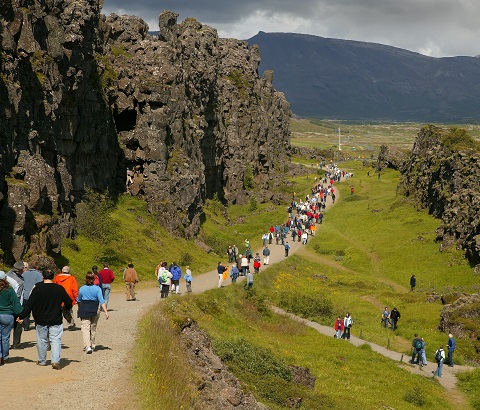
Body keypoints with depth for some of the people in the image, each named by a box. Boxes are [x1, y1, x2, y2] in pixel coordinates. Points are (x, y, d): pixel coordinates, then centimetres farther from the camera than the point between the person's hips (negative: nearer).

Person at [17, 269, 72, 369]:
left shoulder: (37, 288, -8)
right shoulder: (59, 289, -5)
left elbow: (29, 304, -8)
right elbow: (69, 303, 4)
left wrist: (21, 316, 1)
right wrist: (66, 308, 27)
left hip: (41, 320, 0)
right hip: (56, 320, 0)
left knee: (42, 340, 13)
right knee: (56, 340, 0)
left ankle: (42, 361, 24)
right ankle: (55, 361, -15)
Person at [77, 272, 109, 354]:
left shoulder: (82, 289, -1)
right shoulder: (97, 289, -4)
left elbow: (78, 301, 12)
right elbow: (101, 301, -10)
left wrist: (80, 310, 30)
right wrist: (106, 312, -9)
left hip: (84, 311, -1)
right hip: (95, 311, 1)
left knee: (85, 328, -4)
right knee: (93, 328, 16)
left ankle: (87, 346, -21)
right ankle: (92, 346, 27)